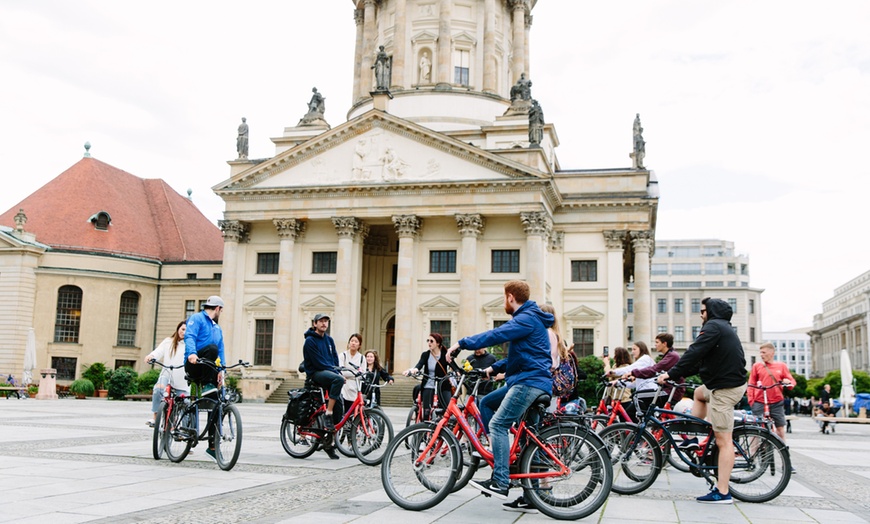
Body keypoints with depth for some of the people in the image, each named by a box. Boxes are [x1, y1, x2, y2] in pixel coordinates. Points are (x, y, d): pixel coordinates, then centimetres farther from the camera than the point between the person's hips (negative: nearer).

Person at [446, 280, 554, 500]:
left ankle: (500, 483, -16)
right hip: (525, 380, 11)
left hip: (530, 381, -11)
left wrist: (462, 343, -22)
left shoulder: (527, 318, -11)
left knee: (498, 424, -14)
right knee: (486, 402, 13)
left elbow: (496, 335, -24)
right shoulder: (528, 318, 22)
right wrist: (494, 368, 16)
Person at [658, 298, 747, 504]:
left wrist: (671, 373, -16)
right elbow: (702, 361, 20)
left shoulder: (713, 326, -11)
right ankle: (692, 439, 32)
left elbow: (694, 354, -21)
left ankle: (722, 493, -10)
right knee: (699, 393, 35)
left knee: (723, 440, -10)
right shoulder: (724, 327, 20)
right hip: (732, 380, 11)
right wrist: (678, 374, 17)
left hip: (724, 388, -11)